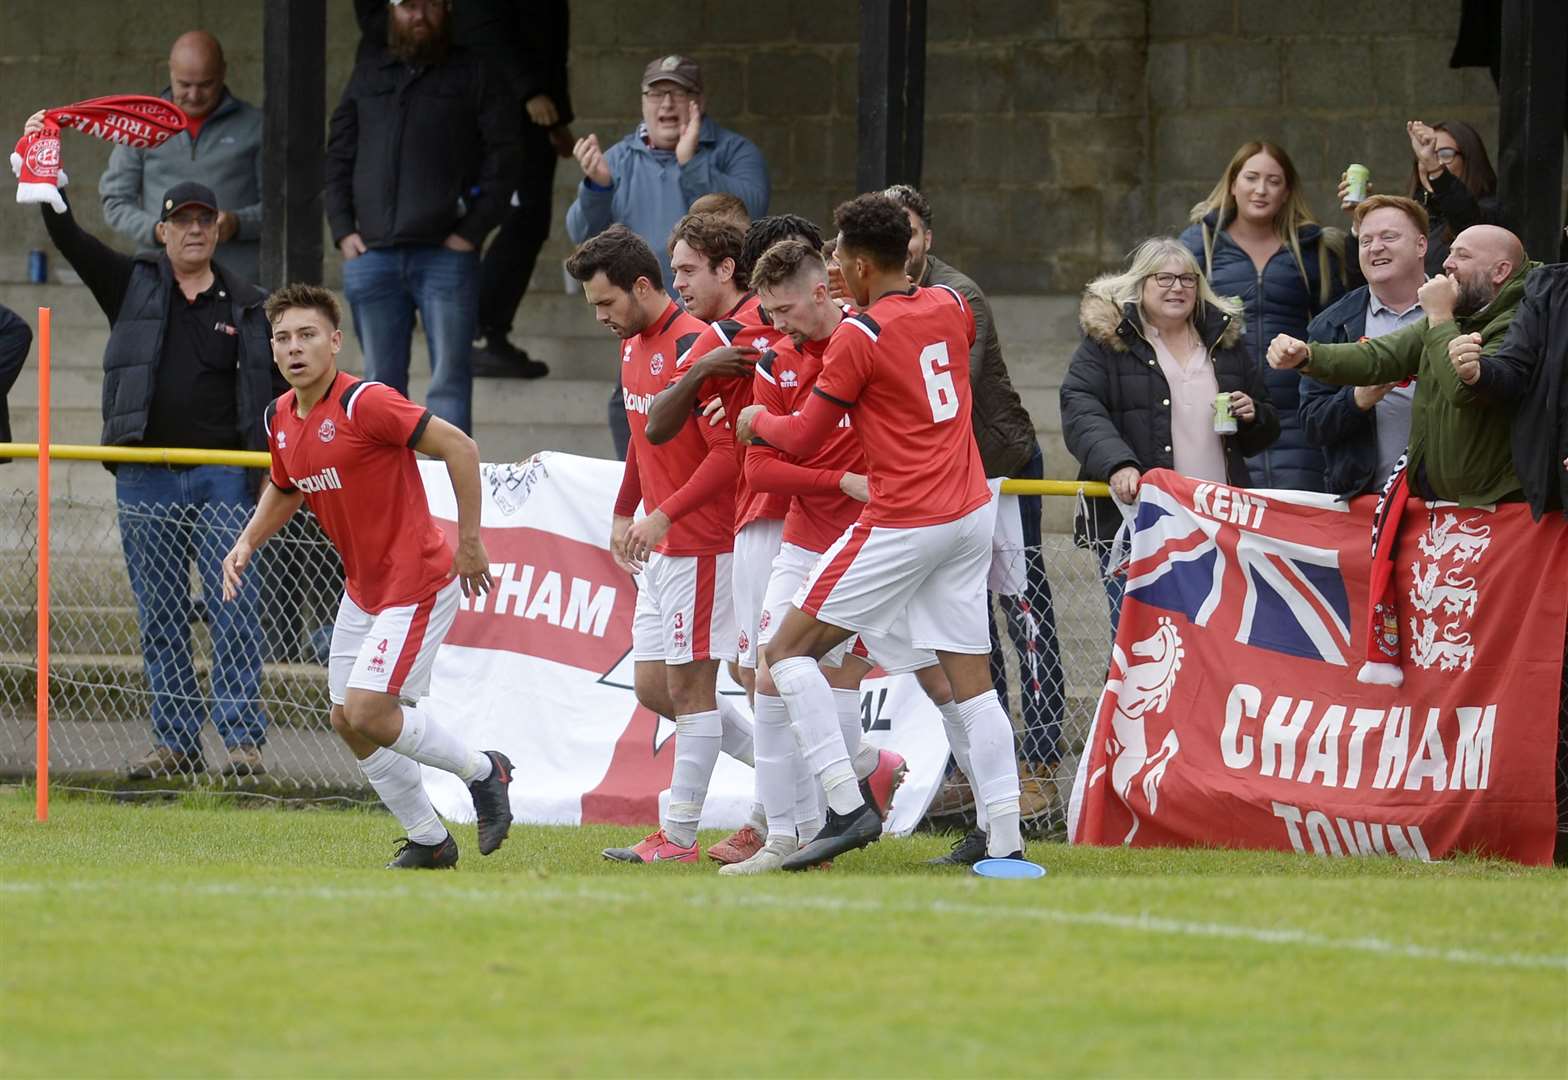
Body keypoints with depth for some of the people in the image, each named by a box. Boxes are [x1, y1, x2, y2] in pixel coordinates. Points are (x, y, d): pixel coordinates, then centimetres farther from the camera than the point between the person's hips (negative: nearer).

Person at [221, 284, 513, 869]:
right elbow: (284, 488, 24)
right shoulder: (279, 418, 4)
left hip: (415, 580, -9)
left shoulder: (364, 403, -22)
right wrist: (247, 543, 6)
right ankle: (428, 839, 21)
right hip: (362, 589, 9)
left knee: (368, 712, -16)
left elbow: (458, 446, -22)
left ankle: (482, 770, 8)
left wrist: (470, 544, -18)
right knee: (347, 722, 7)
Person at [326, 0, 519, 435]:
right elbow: (338, 157, 16)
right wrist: (342, 230, 4)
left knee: (449, 381, -5)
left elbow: (502, 159, -1)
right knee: (382, 381, 7)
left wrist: (471, 231, -9)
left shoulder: (474, 76, 5)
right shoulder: (369, 75, 16)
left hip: (445, 253, -4)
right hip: (370, 253, 4)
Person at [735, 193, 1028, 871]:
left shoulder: (860, 335, -11)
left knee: (789, 650, 1)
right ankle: (1006, 843, -1)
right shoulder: (950, 308, 8)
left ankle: (848, 807, -10)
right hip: (972, 514, 7)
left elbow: (801, 438, -5)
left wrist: (755, 419, 16)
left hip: (903, 527, -7)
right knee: (972, 682, 7)